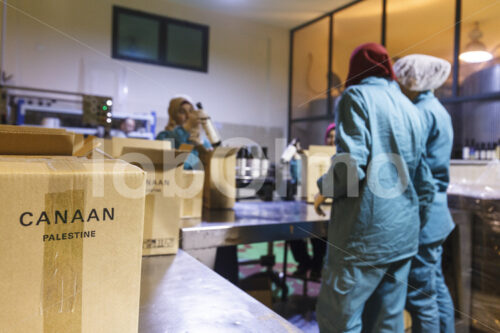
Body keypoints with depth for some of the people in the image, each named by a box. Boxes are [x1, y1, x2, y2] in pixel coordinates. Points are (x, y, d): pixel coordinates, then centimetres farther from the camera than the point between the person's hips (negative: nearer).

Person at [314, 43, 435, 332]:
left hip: (365, 233, -8)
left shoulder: (357, 96, -4)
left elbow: (352, 163, -20)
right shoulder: (409, 107, 16)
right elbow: (425, 182, 16)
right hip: (404, 234, 8)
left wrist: (325, 189, -2)